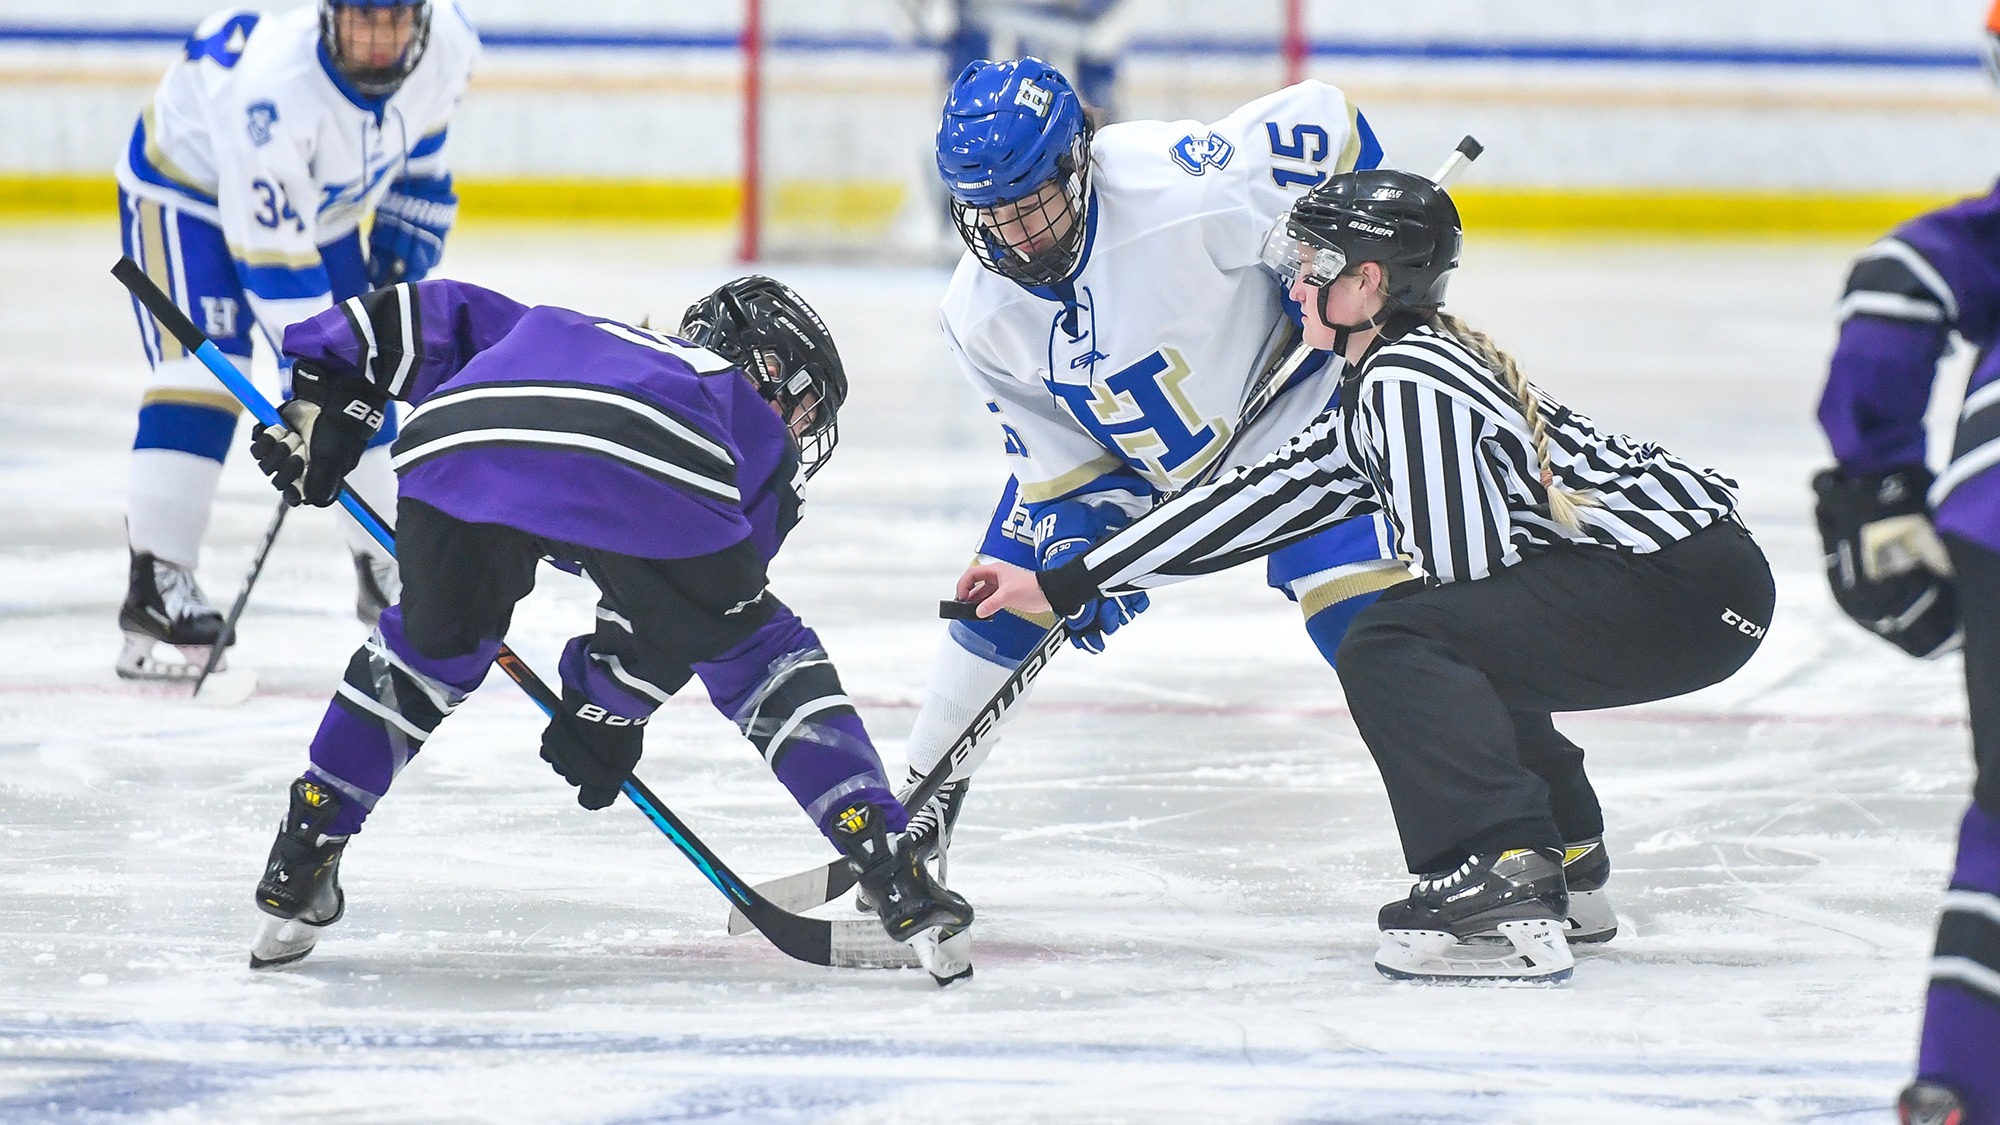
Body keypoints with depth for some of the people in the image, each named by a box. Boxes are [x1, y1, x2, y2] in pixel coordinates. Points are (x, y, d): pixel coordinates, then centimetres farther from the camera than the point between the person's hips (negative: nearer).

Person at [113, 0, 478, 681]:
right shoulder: (276, 89, -41)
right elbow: (271, 253, -36)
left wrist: (404, 242, 3)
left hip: (318, 203, 7)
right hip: (185, 183, -6)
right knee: (203, 364, -22)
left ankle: (387, 571, 26)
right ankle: (156, 585, -22)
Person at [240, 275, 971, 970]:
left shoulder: (550, 333, 47)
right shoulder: (760, 436, 37)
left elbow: (436, 313, 35)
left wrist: (325, 394, 33)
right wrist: (603, 707, 42)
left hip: (456, 449, 3)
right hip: (643, 475, -3)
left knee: (431, 646, 31)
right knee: (764, 660, 19)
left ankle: (300, 859, 27)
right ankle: (890, 878, 13)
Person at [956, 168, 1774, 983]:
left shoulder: (1407, 379, -13)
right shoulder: (1375, 393, 17)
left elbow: (1460, 563, -17)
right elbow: (1260, 499, 21)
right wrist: (1063, 586, 23)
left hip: (1683, 594, -10)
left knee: (1391, 647, -15)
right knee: (1431, 632, 25)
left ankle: (1505, 890, -26)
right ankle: (1554, 855, 26)